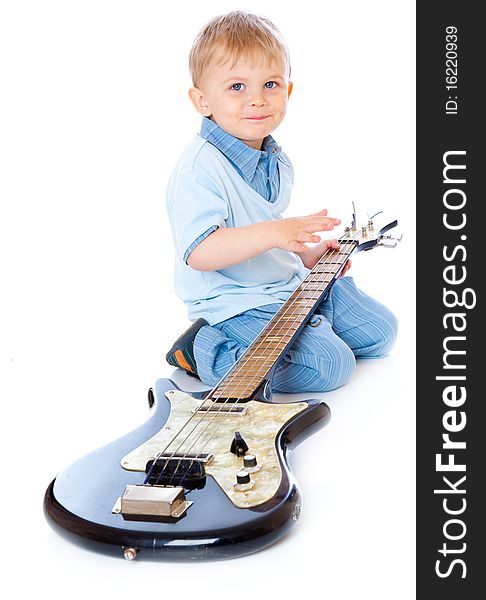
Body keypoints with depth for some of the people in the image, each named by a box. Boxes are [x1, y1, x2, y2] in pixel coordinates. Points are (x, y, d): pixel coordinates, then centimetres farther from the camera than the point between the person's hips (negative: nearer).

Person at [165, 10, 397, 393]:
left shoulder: (276, 159, 7)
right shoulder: (199, 169, -23)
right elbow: (198, 252, -33)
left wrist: (306, 252, 10)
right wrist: (270, 234, -42)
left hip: (291, 283, 9)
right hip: (235, 302, -9)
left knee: (380, 331, 13)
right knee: (330, 365, -23)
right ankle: (205, 352, -10)